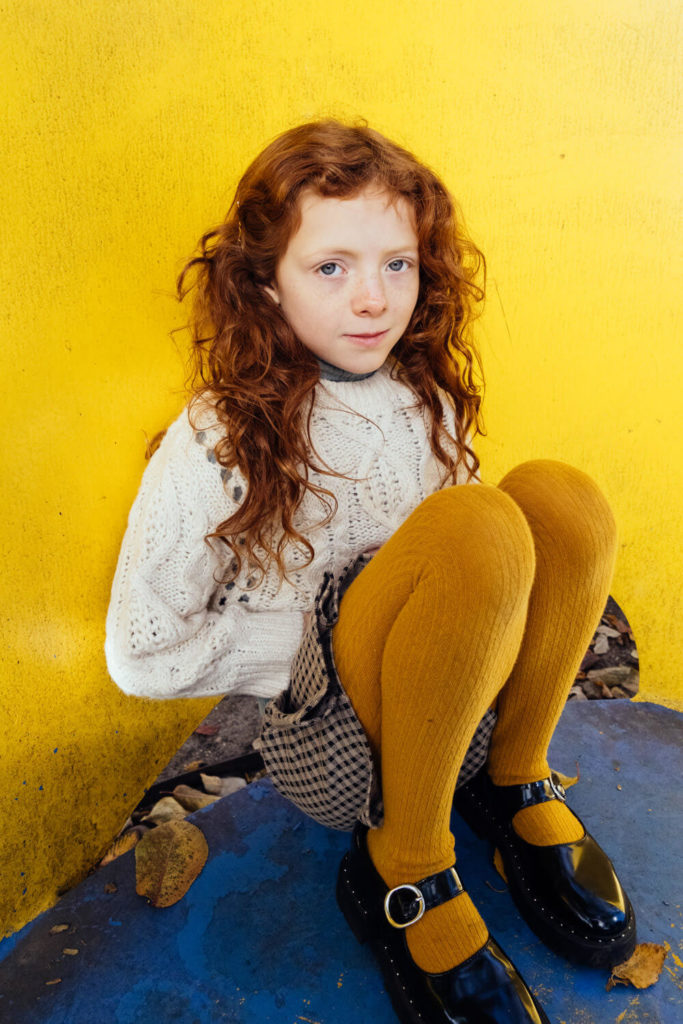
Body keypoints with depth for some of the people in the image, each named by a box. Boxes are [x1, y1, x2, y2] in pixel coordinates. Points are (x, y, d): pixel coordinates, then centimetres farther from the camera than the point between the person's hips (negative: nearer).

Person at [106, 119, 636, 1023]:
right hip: (324, 742, -5)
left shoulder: (427, 404, 4)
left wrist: (474, 627, -5)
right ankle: (400, 873, -14)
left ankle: (514, 785, -2)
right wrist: (325, 634, -14)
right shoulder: (216, 446, -14)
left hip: (458, 712, 5)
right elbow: (141, 654, -9)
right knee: (478, 528, -32)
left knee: (561, 496, -20)